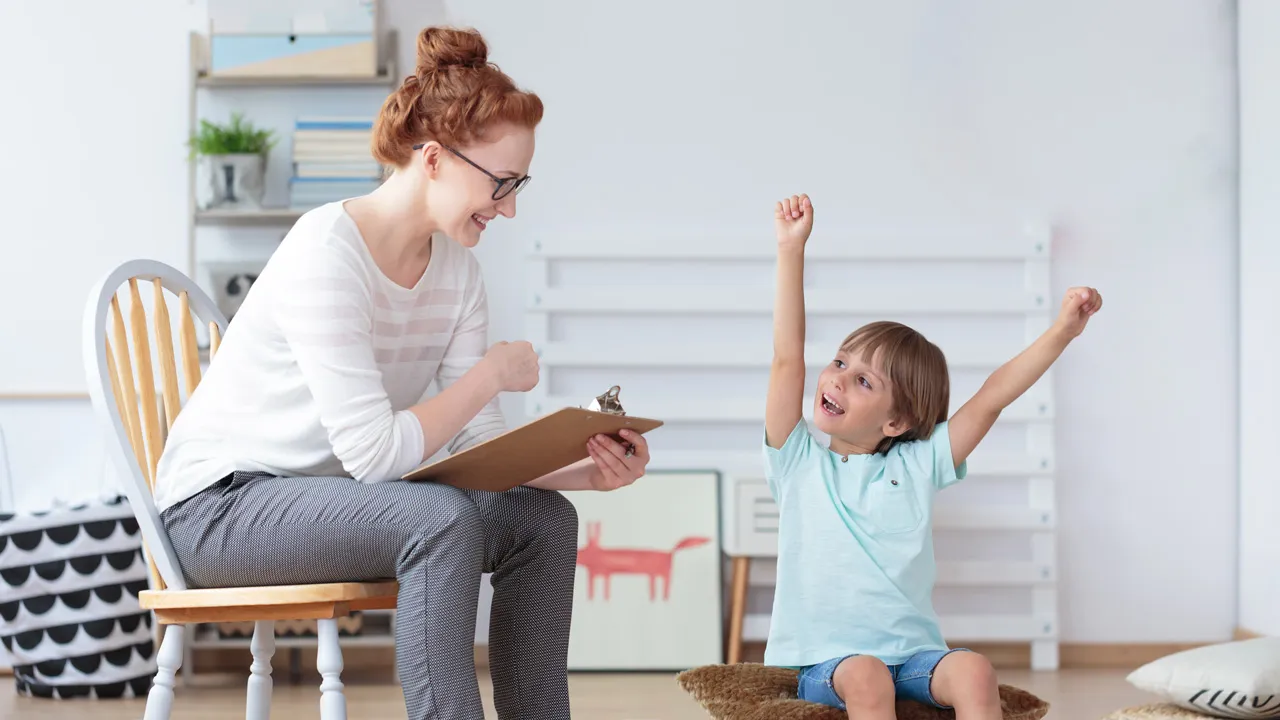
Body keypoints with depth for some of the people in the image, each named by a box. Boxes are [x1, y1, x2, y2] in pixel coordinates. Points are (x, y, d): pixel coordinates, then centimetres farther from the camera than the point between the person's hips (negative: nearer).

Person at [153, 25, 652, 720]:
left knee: (544, 517, -8)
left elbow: (481, 445, -1)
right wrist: (492, 372, -18)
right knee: (443, 519, -31)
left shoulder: (457, 267, 2)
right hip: (219, 505, -8)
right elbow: (373, 451, -27)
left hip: (324, 494, 8)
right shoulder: (326, 253, -23)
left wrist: (587, 470, -18)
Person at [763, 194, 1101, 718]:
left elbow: (991, 397, 3)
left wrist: (1063, 331, -6)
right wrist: (791, 250, -6)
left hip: (912, 654, 2)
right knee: (866, 677, -34)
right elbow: (788, 357, -2)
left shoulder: (916, 466, 9)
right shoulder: (799, 463, 5)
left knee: (974, 672, -27)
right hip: (826, 660, -2)